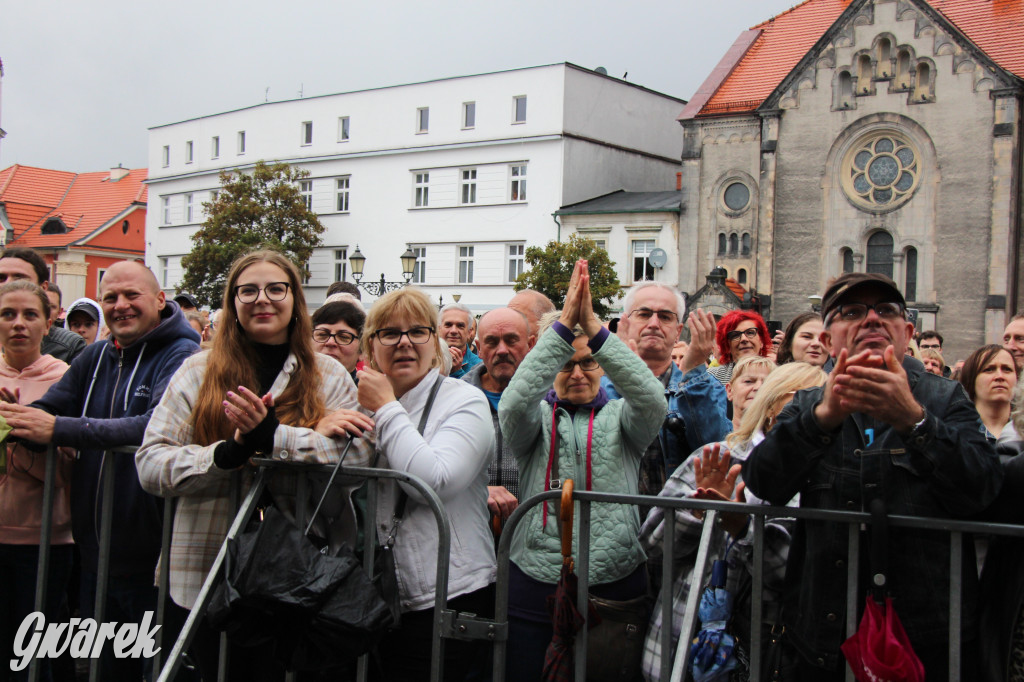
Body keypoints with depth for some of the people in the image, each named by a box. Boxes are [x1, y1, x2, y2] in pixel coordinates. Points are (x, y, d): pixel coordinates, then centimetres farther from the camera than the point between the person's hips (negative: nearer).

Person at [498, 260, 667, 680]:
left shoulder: (620, 418, 9)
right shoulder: (537, 418, 9)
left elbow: (652, 399, -13)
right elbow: (514, 403, -15)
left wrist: (594, 329, -22)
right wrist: (564, 326, -22)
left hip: (616, 581, 0)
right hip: (537, 580, 0)